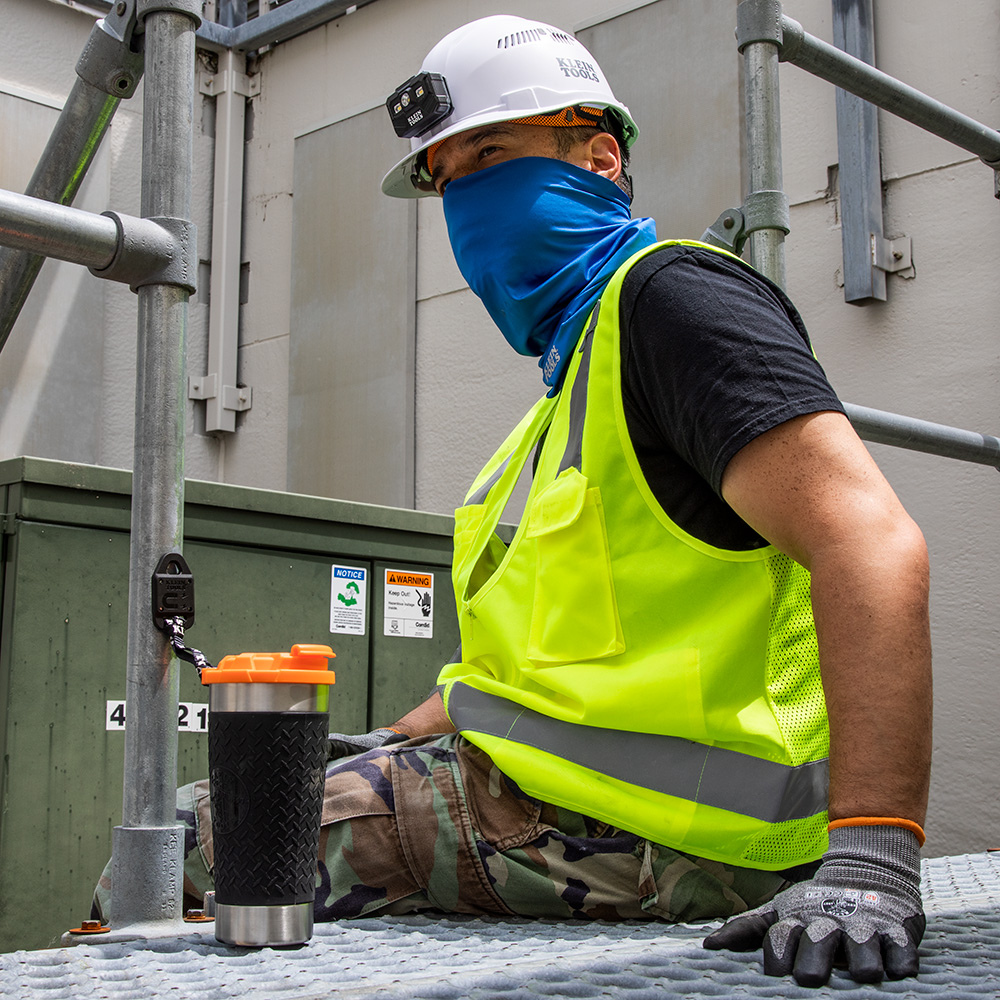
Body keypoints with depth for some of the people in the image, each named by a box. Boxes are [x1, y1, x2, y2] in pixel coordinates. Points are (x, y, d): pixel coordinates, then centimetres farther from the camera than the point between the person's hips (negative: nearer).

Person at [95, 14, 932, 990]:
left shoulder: (669, 296, -11)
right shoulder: (579, 365, 21)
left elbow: (872, 544, -26)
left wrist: (870, 860, -35)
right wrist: (388, 745, 17)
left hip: (647, 829, -10)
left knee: (191, 836, -9)